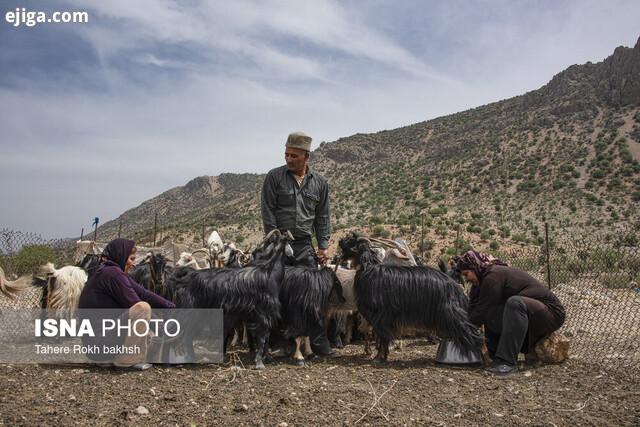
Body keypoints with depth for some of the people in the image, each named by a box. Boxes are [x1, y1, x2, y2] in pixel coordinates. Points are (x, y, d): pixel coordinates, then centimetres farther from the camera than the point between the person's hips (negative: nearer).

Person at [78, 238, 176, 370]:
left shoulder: (111, 271, 13)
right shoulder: (112, 273, -16)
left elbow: (143, 293, 6)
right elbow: (136, 305, -17)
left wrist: (171, 307, 1)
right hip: (98, 341, -10)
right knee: (143, 308, -24)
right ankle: (127, 361, -13)